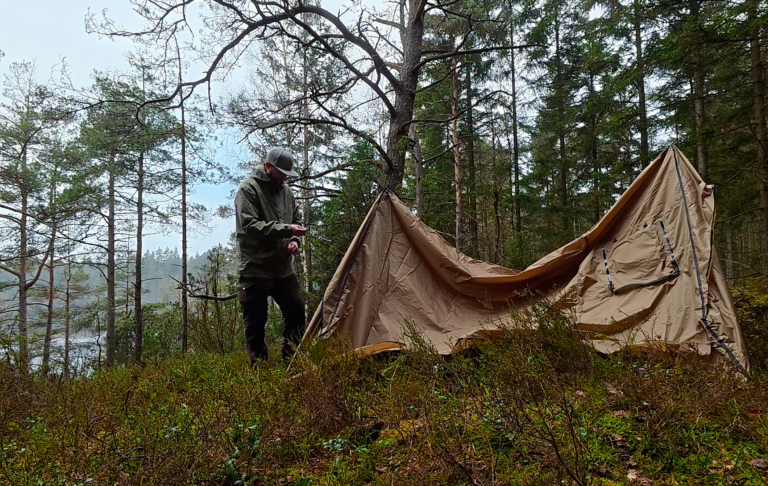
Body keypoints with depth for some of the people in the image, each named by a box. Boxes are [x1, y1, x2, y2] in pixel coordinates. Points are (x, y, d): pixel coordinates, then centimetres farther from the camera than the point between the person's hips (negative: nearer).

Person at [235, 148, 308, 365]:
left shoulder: (285, 190, 11)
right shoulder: (248, 189, -10)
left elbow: (294, 220, 20)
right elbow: (249, 226, -20)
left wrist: (294, 240, -1)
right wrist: (286, 229, -26)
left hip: (283, 268, 7)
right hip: (255, 269, -7)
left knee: (296, 310, 8)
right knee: (256, 321, 0)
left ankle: (291, 359, 23)